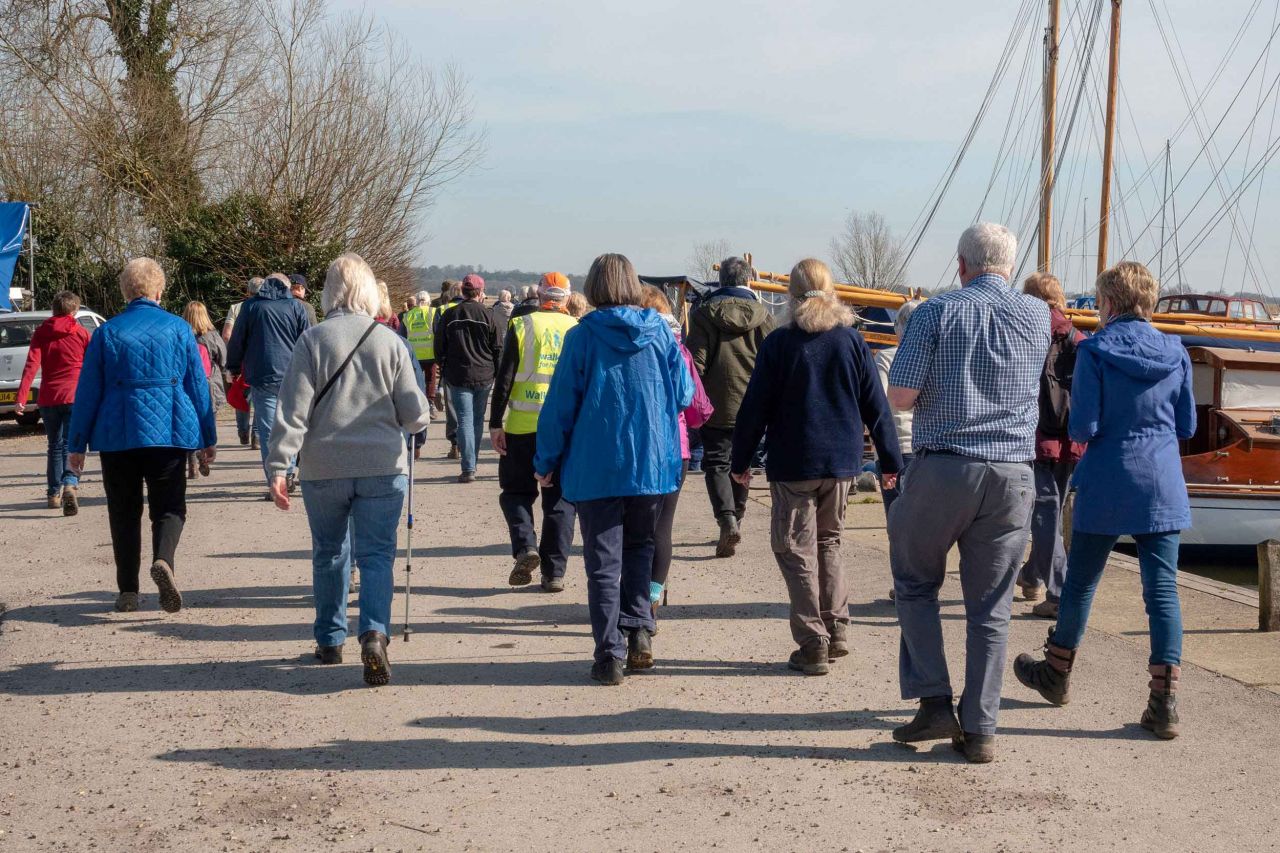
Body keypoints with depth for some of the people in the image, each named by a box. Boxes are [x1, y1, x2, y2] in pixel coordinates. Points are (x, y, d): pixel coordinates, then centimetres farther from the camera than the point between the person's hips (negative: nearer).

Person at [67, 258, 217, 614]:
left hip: (117, 436, 1)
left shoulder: (107, 332, 1)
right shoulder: (178, 329, 2)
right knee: (168, 507, 7)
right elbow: (199, 386, 4)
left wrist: (77, 445, 8)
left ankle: (128, 591, 10)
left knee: (124, 512, 11)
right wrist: (208, 438, 12)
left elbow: (87, 392, 2)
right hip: (168, 433, 0)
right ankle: (163, 559, -23)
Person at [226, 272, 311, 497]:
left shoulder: (251, 307, 7)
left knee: (267, 430, -1)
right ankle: (289, 472, 14)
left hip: (261, 377, -1)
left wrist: (234, 368, 21)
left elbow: (236, 341, 10)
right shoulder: (296, 307, 6)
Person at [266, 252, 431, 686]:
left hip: (324, 469, 1)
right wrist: (422, 414, 23)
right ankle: (374, 632, -19)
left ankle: (330, 640, 27)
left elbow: (293, 409, -7)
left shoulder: (313, 340, -3)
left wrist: (278, 466, -5)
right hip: (383, 467, 0)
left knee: (329, 554, 17)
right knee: (376, 554, 2)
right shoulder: (390, 341, -1)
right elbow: (414, 414, 0)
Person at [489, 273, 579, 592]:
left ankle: (525, 546, -9)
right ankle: (554, 572, 7)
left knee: (516, 490, 14)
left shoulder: (522, 326, 0)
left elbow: (505, 377, -4)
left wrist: (495, 423, 0)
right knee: (560, 499, 8)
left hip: (524, 425, -2)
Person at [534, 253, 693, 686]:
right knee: (639, 548, 20)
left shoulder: (582, 336, -7)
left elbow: (561, 402, -6)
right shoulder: (660, 332, 1)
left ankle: (610, 654, 3)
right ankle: (639, 630, 6)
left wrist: (547, 461, 4)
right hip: (652, 464, 3)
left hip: (596, 467, -3)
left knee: (603, 562, 5)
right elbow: (684, 394, 7)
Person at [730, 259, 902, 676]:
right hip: (842, 460, 4)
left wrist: (741, 461, 3)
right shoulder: (852, 340, 2)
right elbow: (876, 405, 5)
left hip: (794, 464, -4)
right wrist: (890, 459, 12)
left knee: (796, 549, 4)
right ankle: (837, 630, 18)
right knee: (828, 541, 20)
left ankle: (813, 645, 1)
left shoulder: (780, 343, -7)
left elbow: (756, 407, -6)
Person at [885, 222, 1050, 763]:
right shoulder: (1038, 317, 7)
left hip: (941, 470, -3)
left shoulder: (936, 312, -4)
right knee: (991, 607, 9)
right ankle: (980, 730, 10)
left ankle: (934, 702, 9)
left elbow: (900, 397, -8)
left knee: (915, 585, 16)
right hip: (1012, 476, 3)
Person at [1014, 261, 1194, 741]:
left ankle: (1057, 674, 32)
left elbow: (1083, 428, -13)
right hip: (1163, 487, 3)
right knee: (1162, 590, 3)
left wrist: (1077, 427, 8)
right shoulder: (1176, 353, 3)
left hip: (1107, 489, -3)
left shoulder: (1095, 351, -9)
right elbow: (1187, 426, 8)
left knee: (1081, 582, 14)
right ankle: (1164, 704, -1)